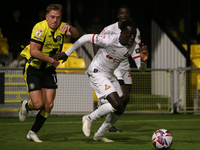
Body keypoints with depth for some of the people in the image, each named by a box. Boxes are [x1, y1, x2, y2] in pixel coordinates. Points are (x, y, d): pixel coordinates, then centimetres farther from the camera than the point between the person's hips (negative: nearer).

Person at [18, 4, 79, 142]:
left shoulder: (61, 27, -2)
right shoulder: (40, 28, -20)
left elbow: (76, 35, -18)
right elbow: (33, 51, -25)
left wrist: (69, 28, -40)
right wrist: (52, 60, -21)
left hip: (49, 70, 5)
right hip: (33, 68, -5)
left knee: (49, 105, -2)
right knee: (38, 104, -12)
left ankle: (33, 132, 15)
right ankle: (26, 106, 25)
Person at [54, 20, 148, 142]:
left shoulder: (134, 47, -9)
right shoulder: (110, 40, -27)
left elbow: (141, 69, -10)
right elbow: (86, 38, -18)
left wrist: (143, 60, -36)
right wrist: (67, 53, -11)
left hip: (110, 75, 8)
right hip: (96, 73, -8)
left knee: (120, 110, 7)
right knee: (116, 104, -22)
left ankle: (99, 135, 25)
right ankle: (89, 119, 0)